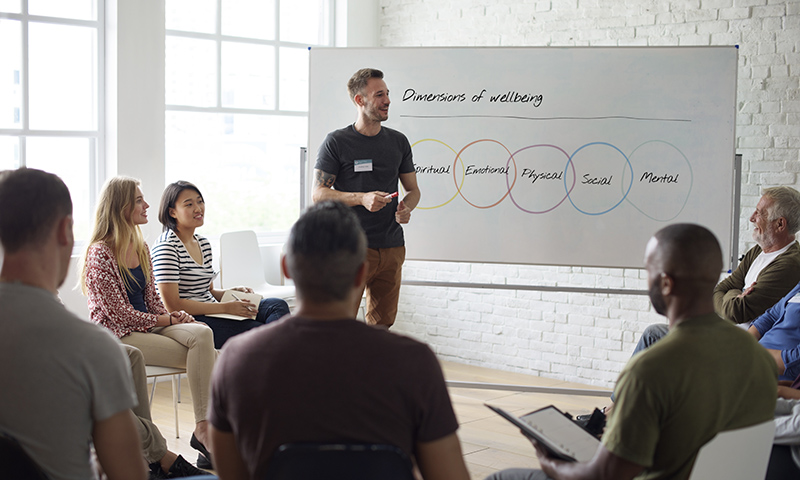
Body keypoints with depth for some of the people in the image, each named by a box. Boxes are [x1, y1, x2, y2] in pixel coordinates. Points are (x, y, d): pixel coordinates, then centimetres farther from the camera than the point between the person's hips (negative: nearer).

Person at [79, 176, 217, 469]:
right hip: (118, 335, -7)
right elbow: (119, 312, -14)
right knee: (205, 357, -23)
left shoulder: (140, 247, 13)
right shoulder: (100, 253, -12)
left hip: (148, 324, 7)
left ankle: (204, 428, -29)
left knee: (202, 333, -24)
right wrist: (165, 320, -9)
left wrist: (172, 315, -5)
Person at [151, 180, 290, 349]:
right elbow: (172, 304, -17)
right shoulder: (166, 247, -11)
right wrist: (225, 308, -16)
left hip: (211, 313, 9)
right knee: (261, 331, -25)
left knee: (277, 305, -10)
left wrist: (233, 292, 3)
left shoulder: (203, 244, 16)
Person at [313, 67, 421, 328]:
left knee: (382, 321, 10)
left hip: (392, 247, 5)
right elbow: (318, 193, -5)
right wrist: (361, 198, -19)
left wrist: (406, 207, -5)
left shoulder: (398, 141, 12)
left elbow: (413, 189, 19)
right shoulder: (336, 142, -2)